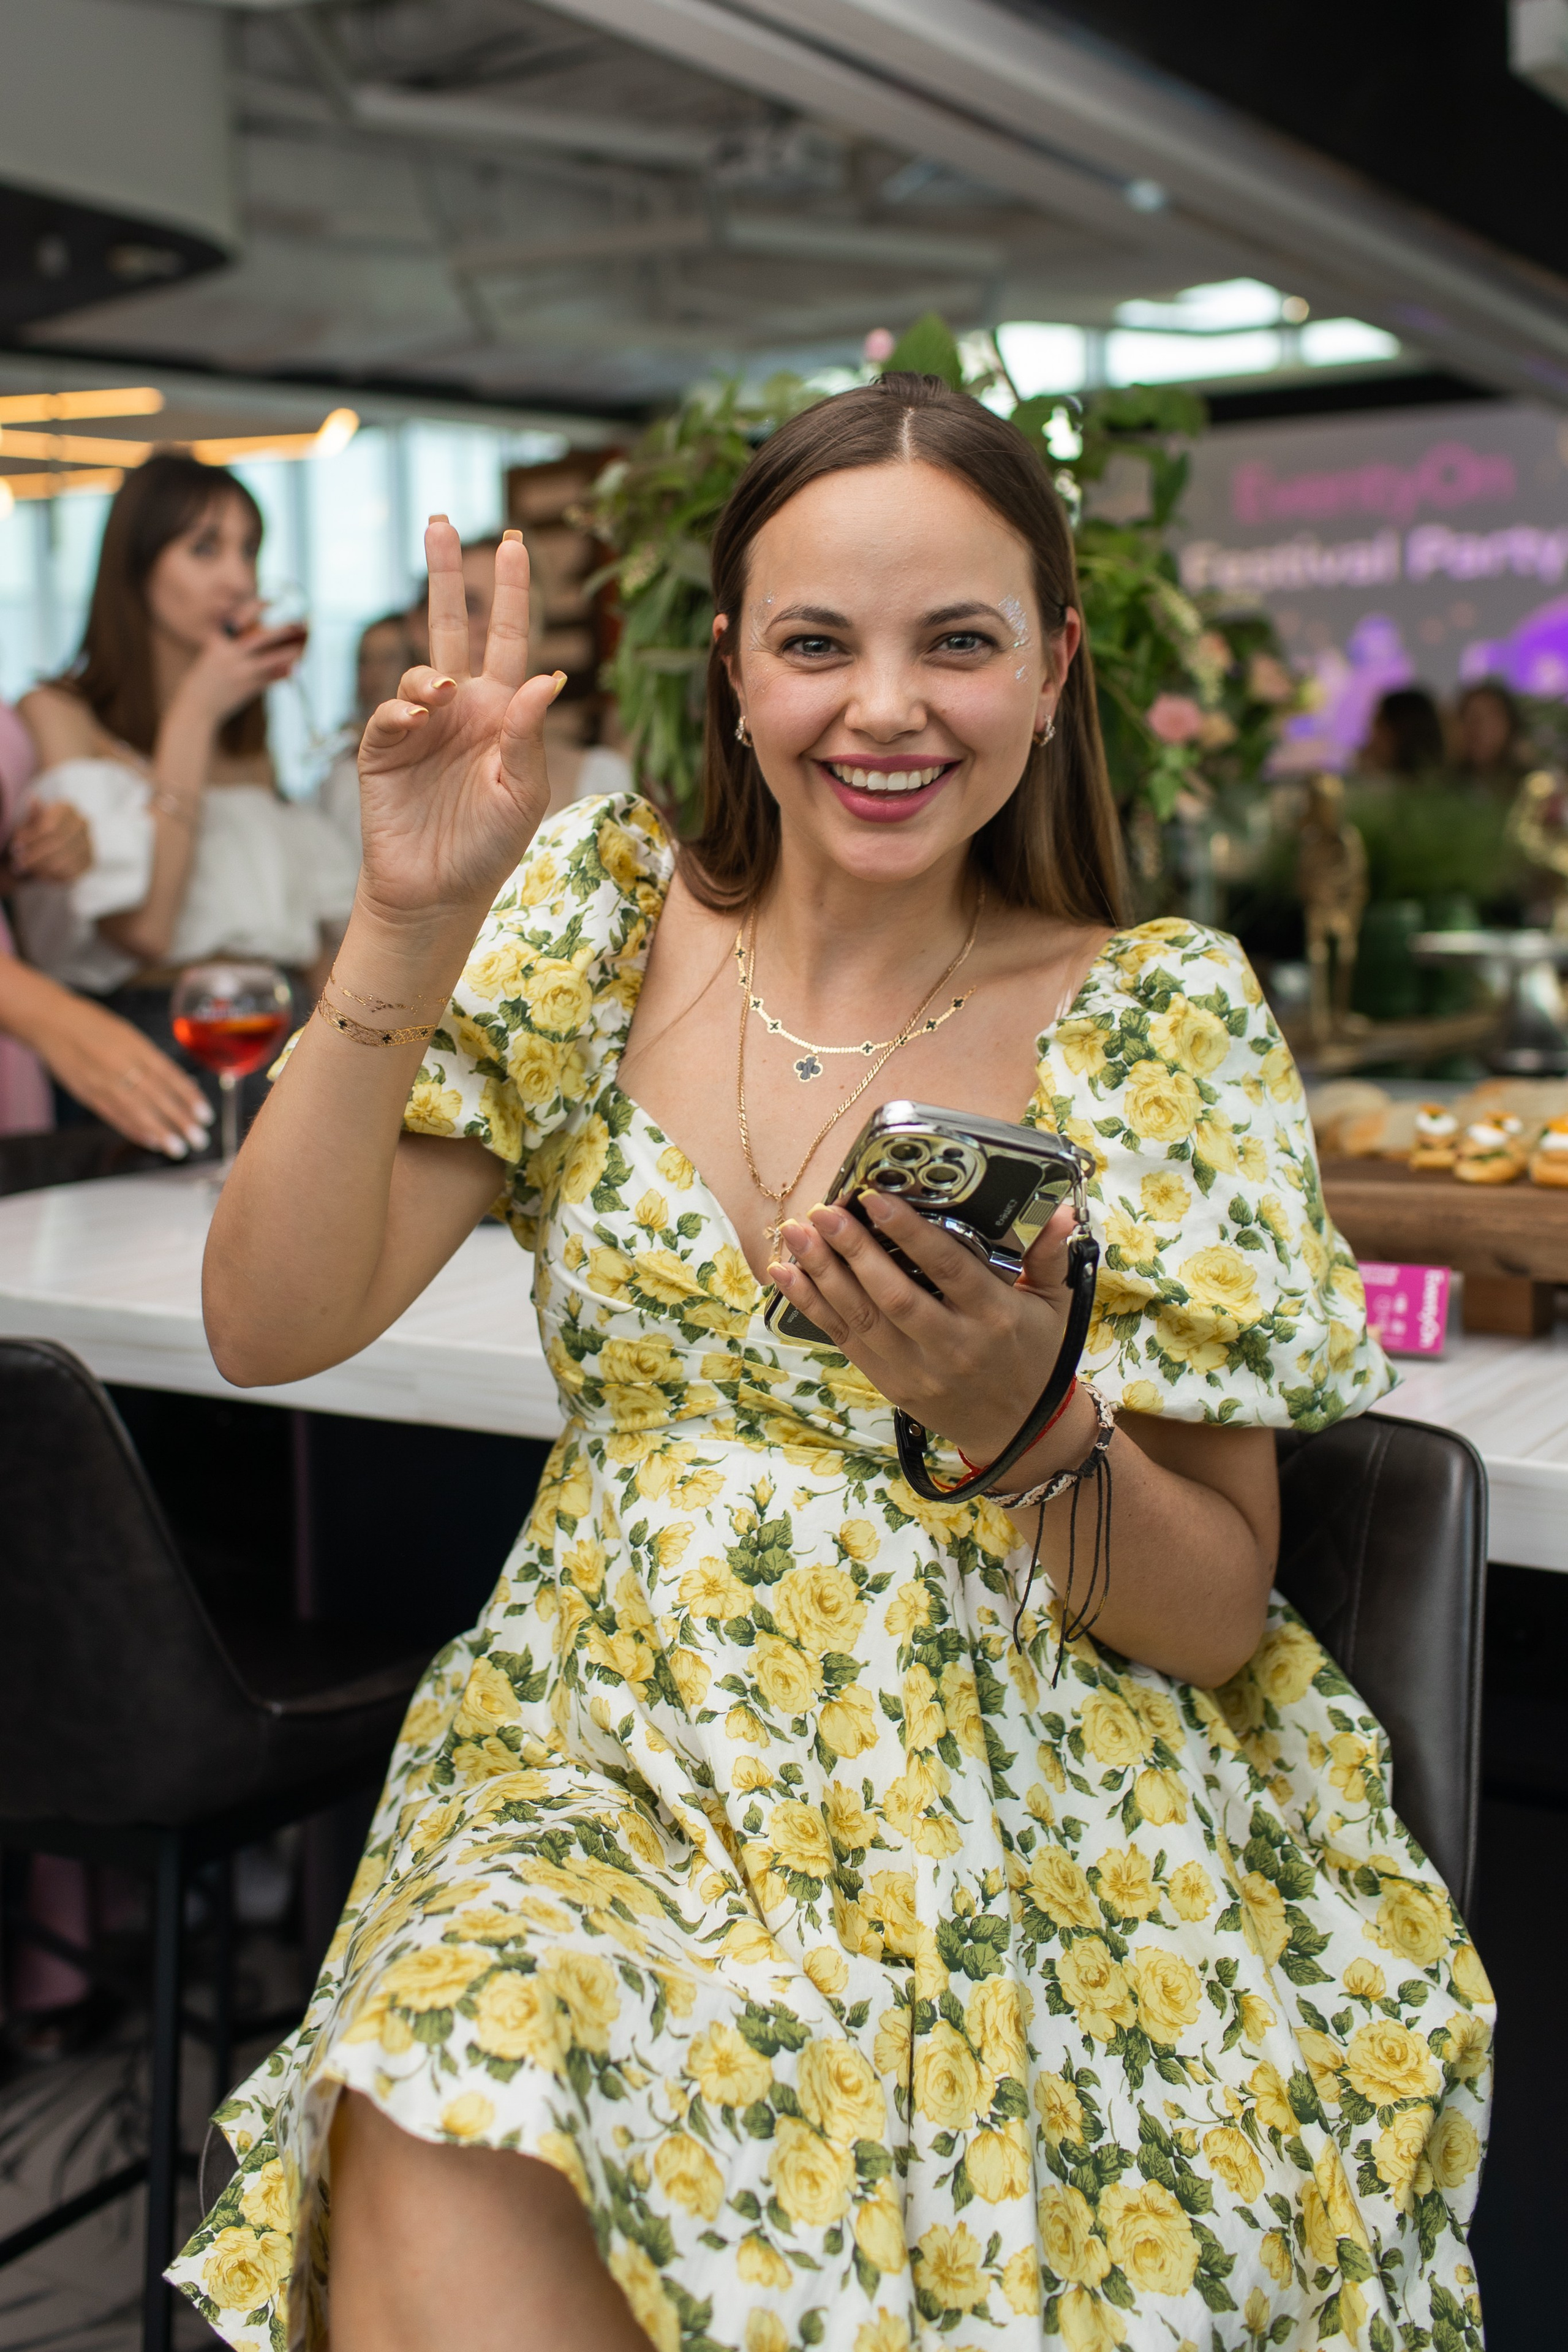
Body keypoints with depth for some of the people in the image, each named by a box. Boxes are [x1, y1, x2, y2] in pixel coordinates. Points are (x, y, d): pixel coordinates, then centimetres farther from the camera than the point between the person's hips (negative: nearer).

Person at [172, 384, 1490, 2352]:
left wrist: (1019, 1421, -21)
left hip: (1029, 1802, 0)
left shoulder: (1157, 1016, -2)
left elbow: (1221, 1611, 0)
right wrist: (407, 927, -16)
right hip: (614, 1758, 1)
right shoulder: (599, 921, 3)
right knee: (435, 2142, -30)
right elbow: (271, 1325, -5)